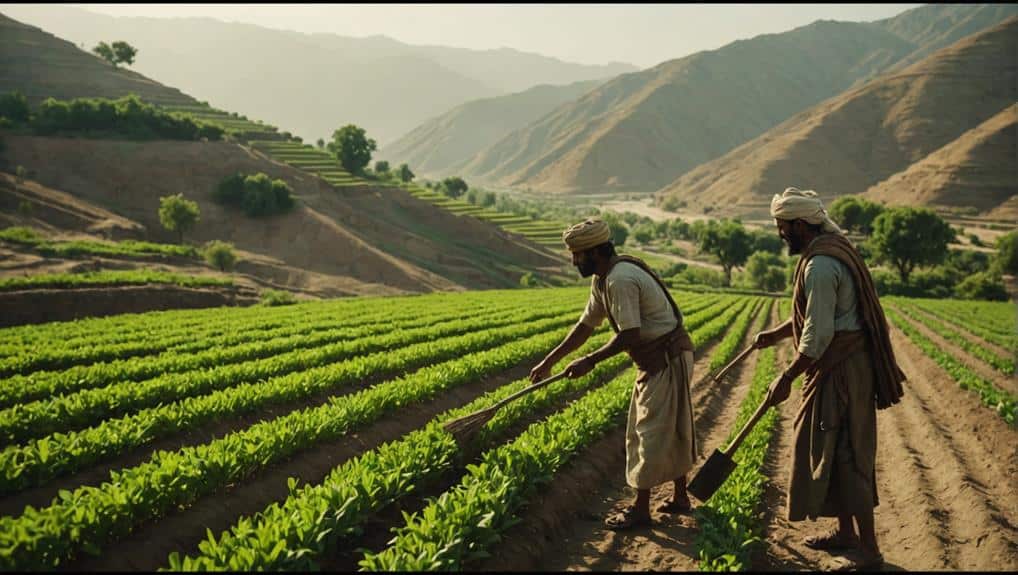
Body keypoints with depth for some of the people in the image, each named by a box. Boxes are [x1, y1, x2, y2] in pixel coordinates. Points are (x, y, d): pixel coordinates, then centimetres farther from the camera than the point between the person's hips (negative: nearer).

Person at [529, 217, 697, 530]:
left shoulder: (621, 280, -25)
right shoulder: (602, 281, 8)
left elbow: (629, 336, -26)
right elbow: (585, 326, 13)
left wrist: (590, 361, -15)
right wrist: (548, 361, 13)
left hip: (668, 360, -10)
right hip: (657, 361, 10)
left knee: (651, 433, -3)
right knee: (670, 430, 17)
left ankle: (641, 508, 6)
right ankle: (680, 497, 29)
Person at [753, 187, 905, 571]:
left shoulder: (820, 266, -21)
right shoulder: (830, 250, 12)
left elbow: (818, 334, -24)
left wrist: (787, 378, -18)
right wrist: (777, 334, 22)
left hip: (839, 373, -11)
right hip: (844, 367, 11)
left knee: (845, 456, -3)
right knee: (833, 452, 18)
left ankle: (868, 549, 6)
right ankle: (845, 532, 31)